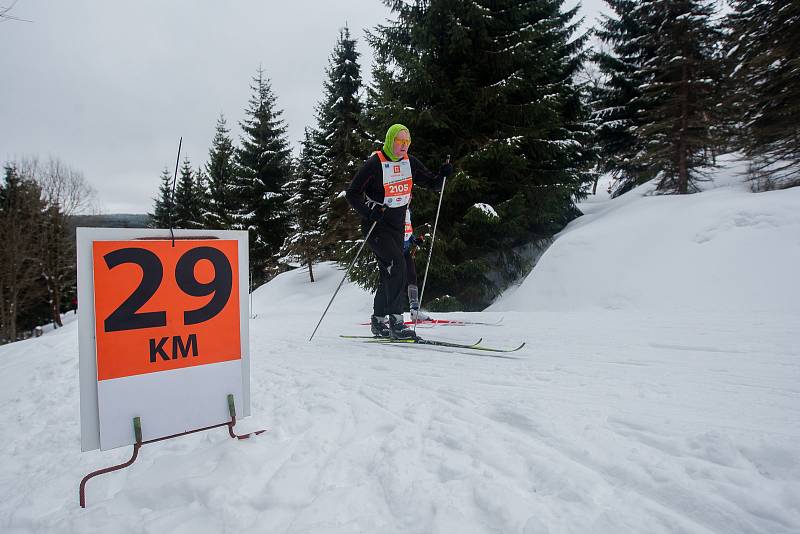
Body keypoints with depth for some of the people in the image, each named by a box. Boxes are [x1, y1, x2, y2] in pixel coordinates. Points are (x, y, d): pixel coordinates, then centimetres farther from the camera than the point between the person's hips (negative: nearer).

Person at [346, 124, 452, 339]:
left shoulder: (410, 162, 4)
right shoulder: (374, 164, -13)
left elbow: (433, 184, 9)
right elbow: (352, 193, -11)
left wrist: (442, 175, -12)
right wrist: (369, 211, -25)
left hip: (397, 226, 7)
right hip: (376, 225, -7)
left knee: (389, 273, 11)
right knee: (397, 265, -23)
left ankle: (378, 320, 26)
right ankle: (396, 321, -18)